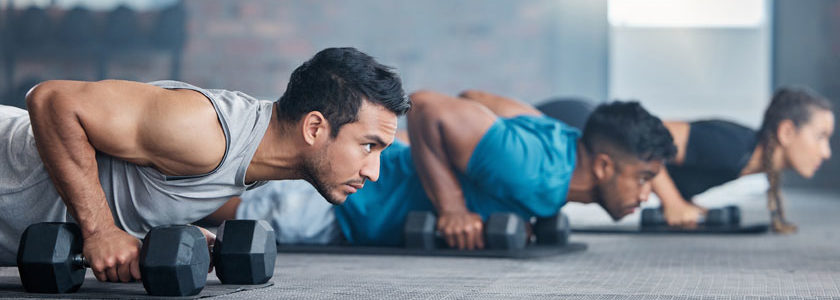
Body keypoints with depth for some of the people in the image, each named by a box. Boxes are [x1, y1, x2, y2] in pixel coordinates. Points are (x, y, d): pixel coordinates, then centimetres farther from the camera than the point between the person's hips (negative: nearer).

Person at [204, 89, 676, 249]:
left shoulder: (562, 137, -5)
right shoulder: (536, 175, -34)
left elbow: (475, 98, 11)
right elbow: (427, 105, -37)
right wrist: (451, 206, -31)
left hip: (367, 165, 9)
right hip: (335, 198, -9)